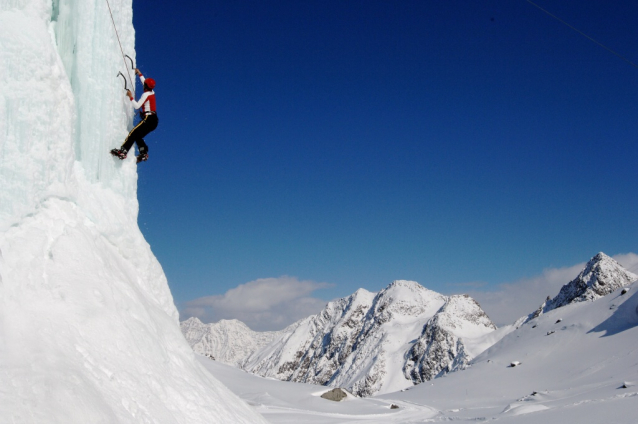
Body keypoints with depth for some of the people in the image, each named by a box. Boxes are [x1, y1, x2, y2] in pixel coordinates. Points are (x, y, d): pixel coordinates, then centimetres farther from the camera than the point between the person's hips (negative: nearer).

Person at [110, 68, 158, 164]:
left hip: (148, 119, -9)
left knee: (134, 133, -19)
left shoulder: (146, 94, -8)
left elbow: (137, 106, -14)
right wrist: (139, 74, 48)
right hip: (153, 120, 9)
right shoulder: (151, 92, 17)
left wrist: (131, 97, -5)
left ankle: (123, 151, -32)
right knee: (138, 136, 11)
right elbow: (145, 82, 38)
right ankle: (144, 152, -6)